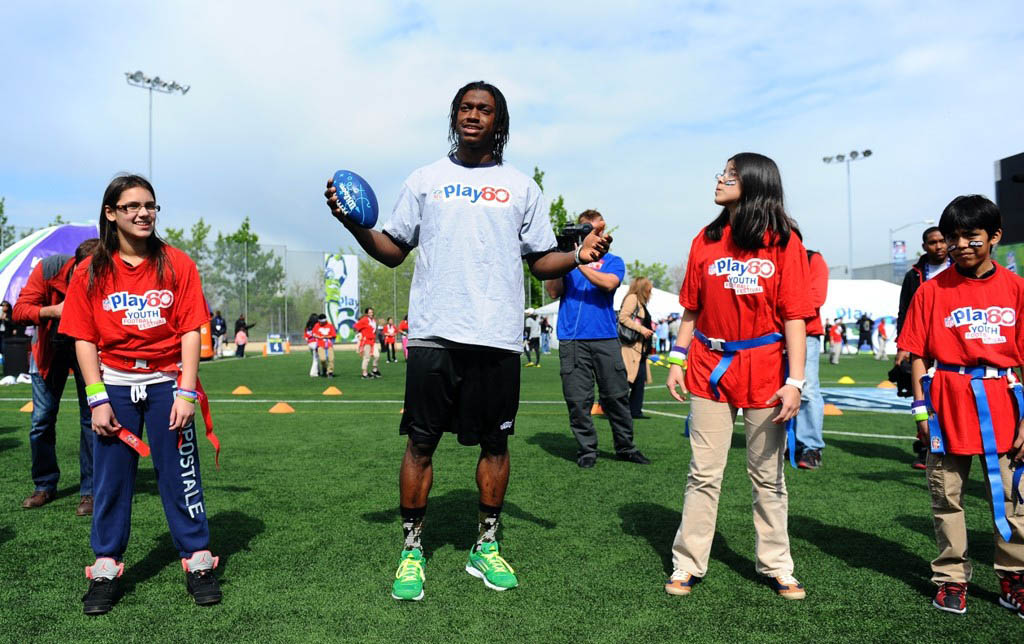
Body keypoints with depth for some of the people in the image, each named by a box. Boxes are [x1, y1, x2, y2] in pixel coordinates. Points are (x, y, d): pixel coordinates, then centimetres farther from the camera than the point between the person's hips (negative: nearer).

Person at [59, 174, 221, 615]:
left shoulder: (177, 265, -1)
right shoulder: (91, 272, 2)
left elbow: (191, 331, -5)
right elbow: (84, 339, 1)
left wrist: (185, 392, -11)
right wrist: (97, 399, -6)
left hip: (167, 381, -1)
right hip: (114, 383, 1)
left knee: (180, 472, 2)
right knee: (111, 477, 8)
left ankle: (197, 562, 14)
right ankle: (105, 569, 20)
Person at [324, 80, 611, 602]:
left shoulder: (522, 187, 13)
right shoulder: (425, 180, 12)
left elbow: (542, 261, 12)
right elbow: (393, 251, 11)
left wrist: (579, 256, -7)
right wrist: (354, 225, -6)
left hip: (498, 336, 1)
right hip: (434, 332, 0)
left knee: (495, 442, 7)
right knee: (421, 441, 2)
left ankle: (486, 547, 24)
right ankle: (412, 550, 18)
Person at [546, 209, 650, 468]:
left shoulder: (613, 261, 13)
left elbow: (608, 283, -9)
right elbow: (554, 291, 3)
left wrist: (579, 262, -17)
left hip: (605, 337, 0)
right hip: (572, 339, 0)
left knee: (616, 395, 3)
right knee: (578, 399, -1)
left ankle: (625, 447, 16)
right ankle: (586, 449, 10)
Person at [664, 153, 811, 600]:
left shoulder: (784, 243, -2)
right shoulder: (707, 240, 8)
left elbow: (794, 317, -6)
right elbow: (691, 308, 10)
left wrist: (795, 381, -11)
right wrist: (676, 361, 4)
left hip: (764, 370, -2)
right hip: (709, 369, 2)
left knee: (768, 475, 10)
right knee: (703, 474, 5)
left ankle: (776, 567, 24)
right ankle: (687, 566, 14)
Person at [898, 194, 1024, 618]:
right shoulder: (932, 289, 0)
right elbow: (917, 354, 1)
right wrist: (921, 407, -6)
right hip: (948, 399, -1)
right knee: (947, 497, 8)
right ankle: (951, 580, 21)